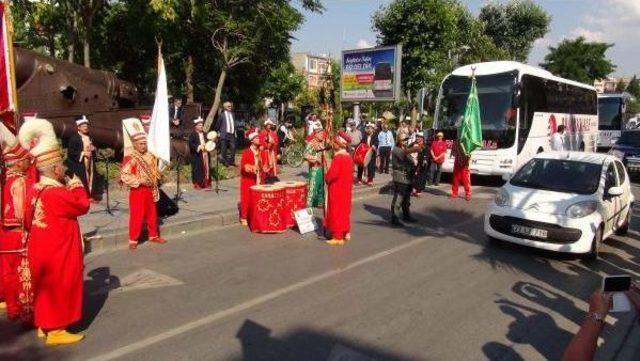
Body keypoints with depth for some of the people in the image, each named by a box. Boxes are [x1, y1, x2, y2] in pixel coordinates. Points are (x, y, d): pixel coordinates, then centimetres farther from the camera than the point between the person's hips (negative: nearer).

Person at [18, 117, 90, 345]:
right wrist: (76, 185, -8)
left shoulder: (36, 191, 4)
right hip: (56, 252, -9)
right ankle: (55, 331, 11)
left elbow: (28, 221, 12)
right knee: (58, 288, 2)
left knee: (47, 287, 20)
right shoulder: (57, 193, -24)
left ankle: (45, 324, 33)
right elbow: (83, 205, -18)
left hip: (42, 249, 9)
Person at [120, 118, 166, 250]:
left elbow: (155, 171, 20)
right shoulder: (130, 158, -16)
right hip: (137, 191, -6)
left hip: (150, 190, 6)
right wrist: (139, 181, -23)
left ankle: (154, 236, 29)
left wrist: (155, 179, 2)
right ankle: (133, 240, 10)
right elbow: (124, 176, -22)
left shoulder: (150, 156, 5)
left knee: (152, 214, 15)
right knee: (136, 216, -1)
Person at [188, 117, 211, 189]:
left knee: (206, 167, 6)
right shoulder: (192, 134, -4)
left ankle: (206, 183, 13)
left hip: (205, 154, 6)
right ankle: (197, 184, 1)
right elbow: (191, 144, -13)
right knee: (198, 169, -6)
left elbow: (207, 142, 24)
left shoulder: (204, 134, 16)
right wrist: (198, 147, -24)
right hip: (197, 155, -6)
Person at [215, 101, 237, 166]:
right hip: (224, 134, -5)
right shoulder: (222, 115, -2)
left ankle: (231, 161, 9)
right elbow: (218, 125, 3)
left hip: (232, 134, 5)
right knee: (223, 149, 0)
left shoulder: (232, 114, 14)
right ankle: (224, 161, 9)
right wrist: (218, 132, 4)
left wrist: (235, 132, 15)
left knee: (233, 147, 0)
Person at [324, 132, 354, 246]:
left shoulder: (337, 158, -21)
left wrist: (326, 179, -6)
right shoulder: (349, 157, 6)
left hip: (336, 189, -8)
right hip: (346, 188, 9)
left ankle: (338, 237, 4)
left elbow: (332, 174, -25)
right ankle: (346, 233, 28)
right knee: (344, 209, 18)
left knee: (336, 211, -1)